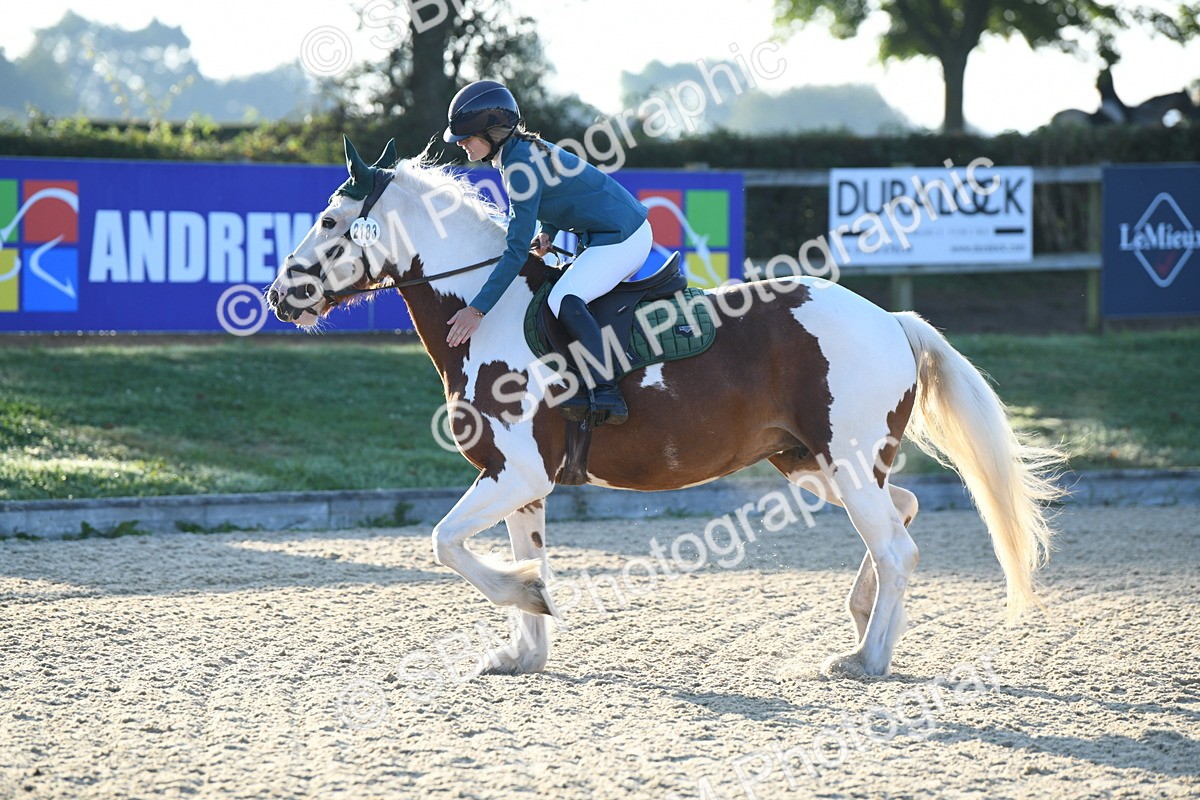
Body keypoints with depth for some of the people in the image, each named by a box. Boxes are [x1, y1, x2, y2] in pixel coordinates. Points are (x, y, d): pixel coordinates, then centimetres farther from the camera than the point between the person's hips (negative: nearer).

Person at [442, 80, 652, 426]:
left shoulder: (521, 166, -21)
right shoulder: (523, 149, 8)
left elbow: (517, 250, -24)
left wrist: (477, 309, -24)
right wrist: (547, 233, 5)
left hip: (622, 238, -11)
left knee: (565, 300, -26)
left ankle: (606, 397, -27)